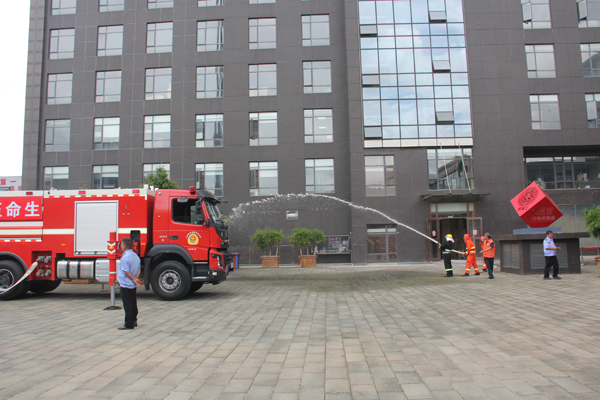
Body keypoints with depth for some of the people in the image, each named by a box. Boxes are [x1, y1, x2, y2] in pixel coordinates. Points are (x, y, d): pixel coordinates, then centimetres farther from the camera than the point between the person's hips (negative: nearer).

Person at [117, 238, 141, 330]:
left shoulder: (125, 257, -19)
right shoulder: (136, 256, 8)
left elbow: (127, 272, -21)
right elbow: (138, 269, 7)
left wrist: (133, 280, -12)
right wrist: (135, 278, -5)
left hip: (126, 285, -8)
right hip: (133, 285, 8)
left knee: (127, 305, -3)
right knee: (133, 304, 17)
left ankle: (129, 324, 2)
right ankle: (134, 321, 25)